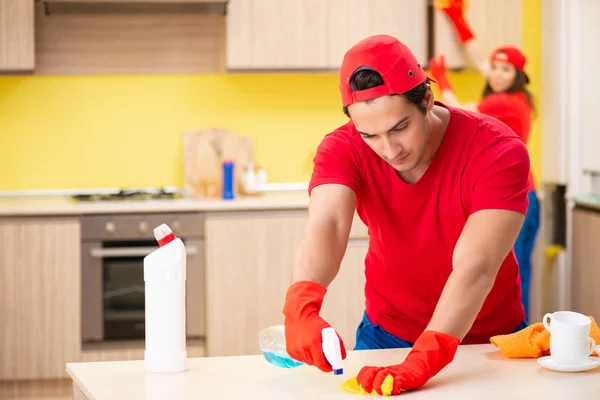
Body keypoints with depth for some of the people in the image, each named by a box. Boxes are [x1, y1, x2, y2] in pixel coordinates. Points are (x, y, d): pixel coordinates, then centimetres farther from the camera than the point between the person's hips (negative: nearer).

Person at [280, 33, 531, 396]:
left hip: (486, 338, -2)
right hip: (386, 334, 2)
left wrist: (419, 363, -51)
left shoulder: (497, 152, -27)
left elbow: (475, 268, -37)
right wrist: (301, 307, -56)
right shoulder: (343, 149, -18)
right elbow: (325, 227, -35)